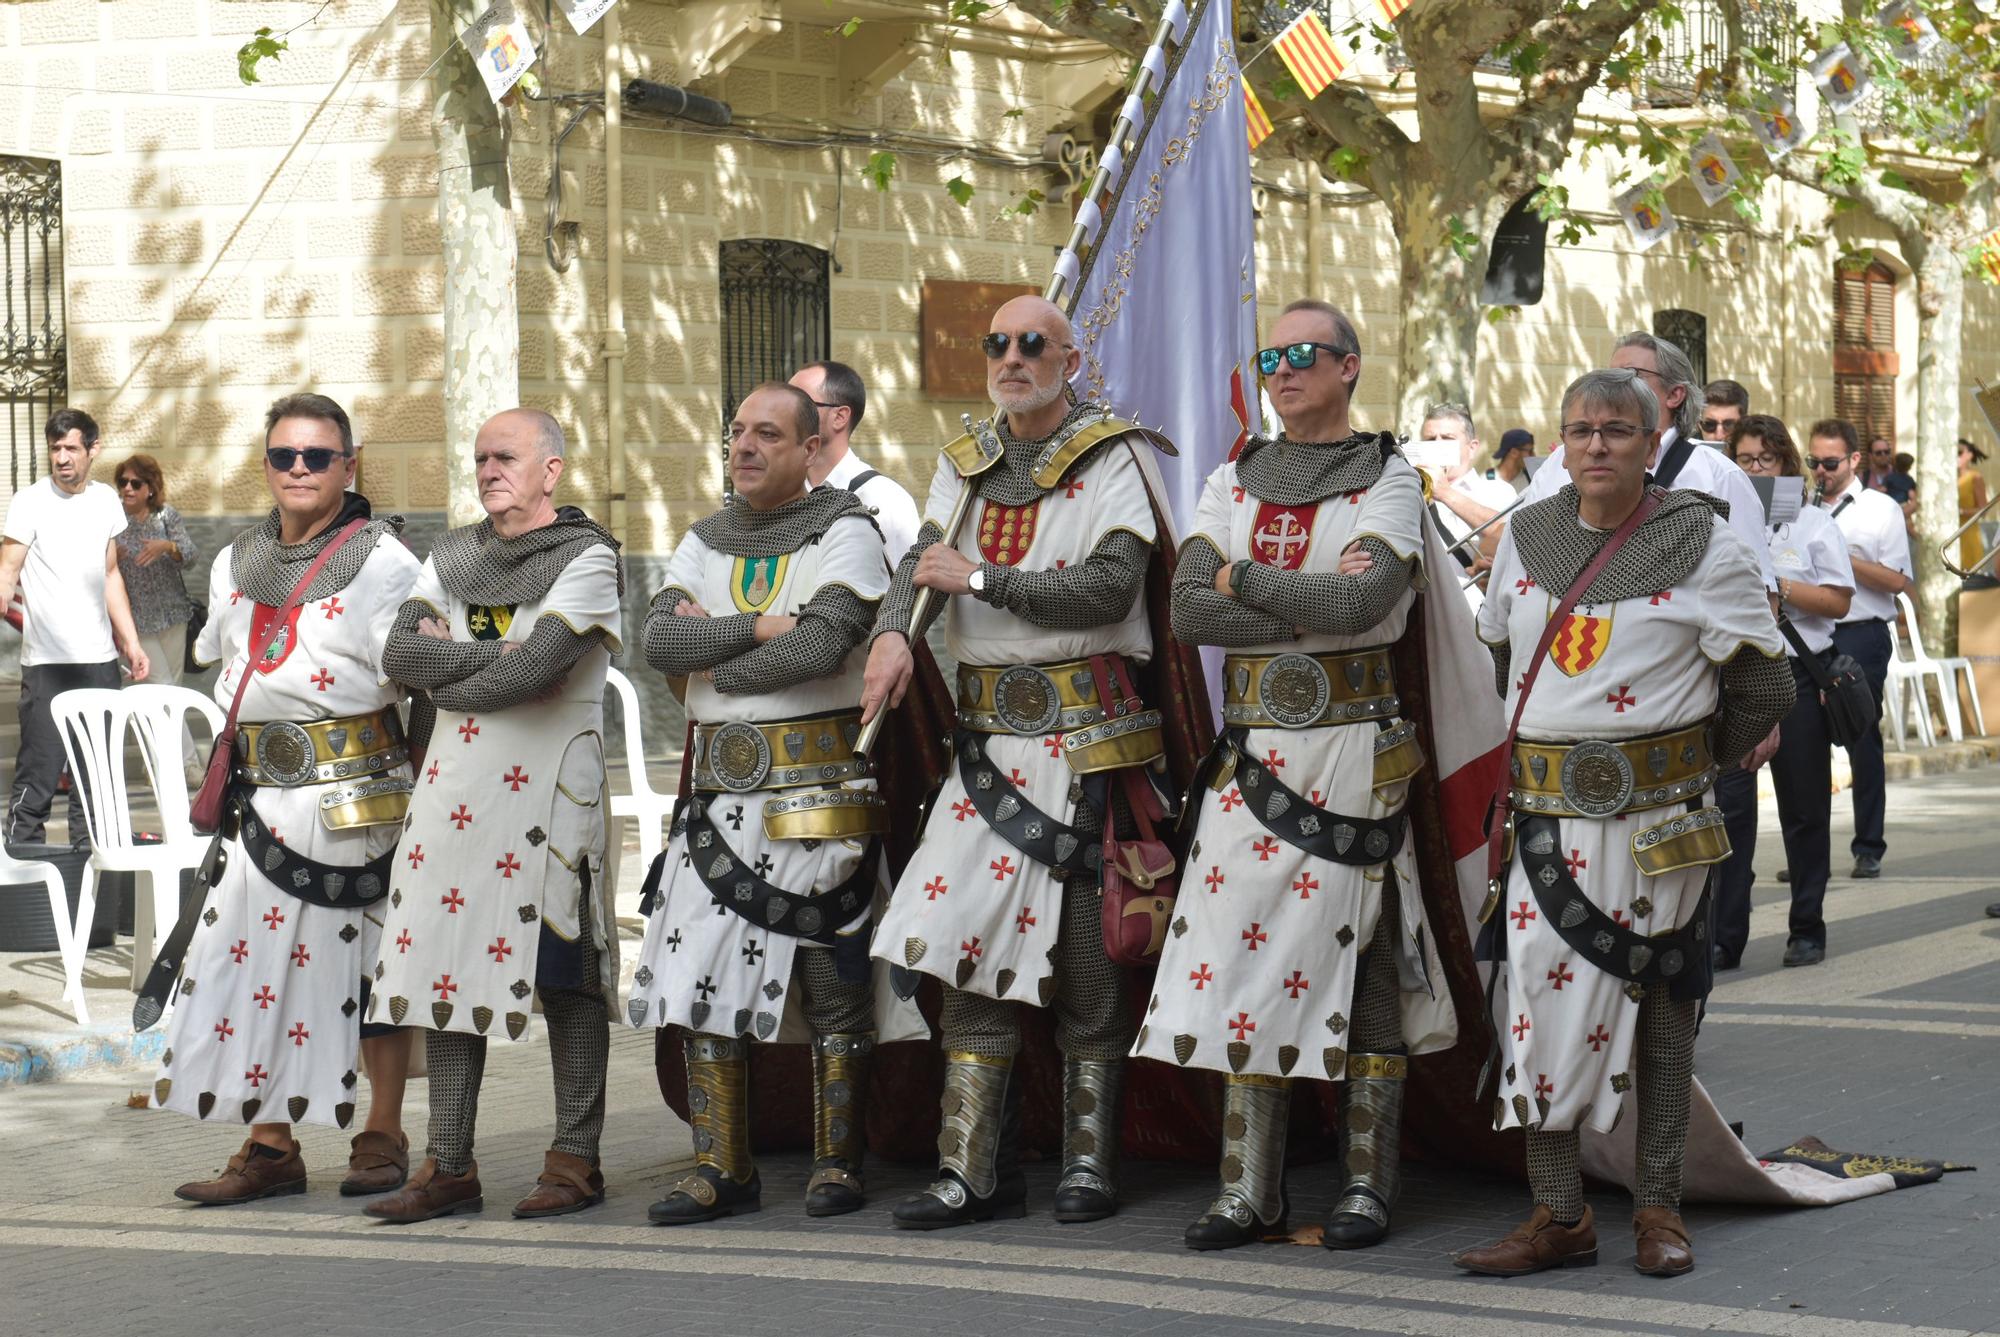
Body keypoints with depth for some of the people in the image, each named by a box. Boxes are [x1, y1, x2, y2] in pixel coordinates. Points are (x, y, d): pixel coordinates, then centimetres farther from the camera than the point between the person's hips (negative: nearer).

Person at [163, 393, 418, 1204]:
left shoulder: (382, 561, -5)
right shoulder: (236, 564, 14)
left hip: (359, 800, -5)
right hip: (268, 796, 5)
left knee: (370, 958, 1)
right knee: (257, 956, 2)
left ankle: (383, 1137, 12)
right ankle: (270, 1147, 8)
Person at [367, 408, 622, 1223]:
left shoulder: (586, 557, -3)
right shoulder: (453, 556, 17)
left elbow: (533, 670, -17)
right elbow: (400, 653, 2)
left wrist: (442, 670, -4)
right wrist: (493, 653, -9)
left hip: (549, 786, -6)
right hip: (453, 781, 6)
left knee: (563, 973, -2)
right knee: (446, 964, 3)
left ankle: (575, 1161, 5)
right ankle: (450, 1166, 8)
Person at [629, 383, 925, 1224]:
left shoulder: (844, 533, -2)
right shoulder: (706, 541, 15)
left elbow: (820, 645, -18)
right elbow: (659, 641, 0)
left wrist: (710, 656, -6)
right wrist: (758, 628, -11)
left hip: (820, 795, -5)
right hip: (720, 793, 5)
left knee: (833, 982, 0)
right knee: (702, 978, 0)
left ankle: (837, 1163, 9)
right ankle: (720, 1169, 6)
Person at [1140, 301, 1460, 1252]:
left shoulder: (1387, 481, 0)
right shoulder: (1234, 481, 13)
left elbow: (1360, 604, -18)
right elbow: (1189, 611, -1)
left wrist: (1242, 577, -7)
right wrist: (1312, 602, -10)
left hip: (1354, 748, -4)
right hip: (1252, 746, 4)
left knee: (1364, 960, -1)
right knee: (1244, 951, 2)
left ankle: (1367, 1184, 6)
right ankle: (1250, 1189, 7)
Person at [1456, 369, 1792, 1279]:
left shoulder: (1703, 546, -4)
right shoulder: (1526, 537, 9)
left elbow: (1764, 688, -1)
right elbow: (1499, 653, 24)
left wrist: (1695, 763, 8)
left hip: (1657, 818, -3)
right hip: (1545, 817, 3)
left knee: (1661, 1002, 4)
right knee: (1540, 998, -3)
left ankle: (1659, 1210, 13)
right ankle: (1559, 1217, 4)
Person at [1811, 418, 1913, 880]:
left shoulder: (1881, 509, 3)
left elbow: (1898, 581, -5)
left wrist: (1846, 560, -13)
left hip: (1860, 638, -3)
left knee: (1862, 742, 1)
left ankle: (1869, 847, 9)